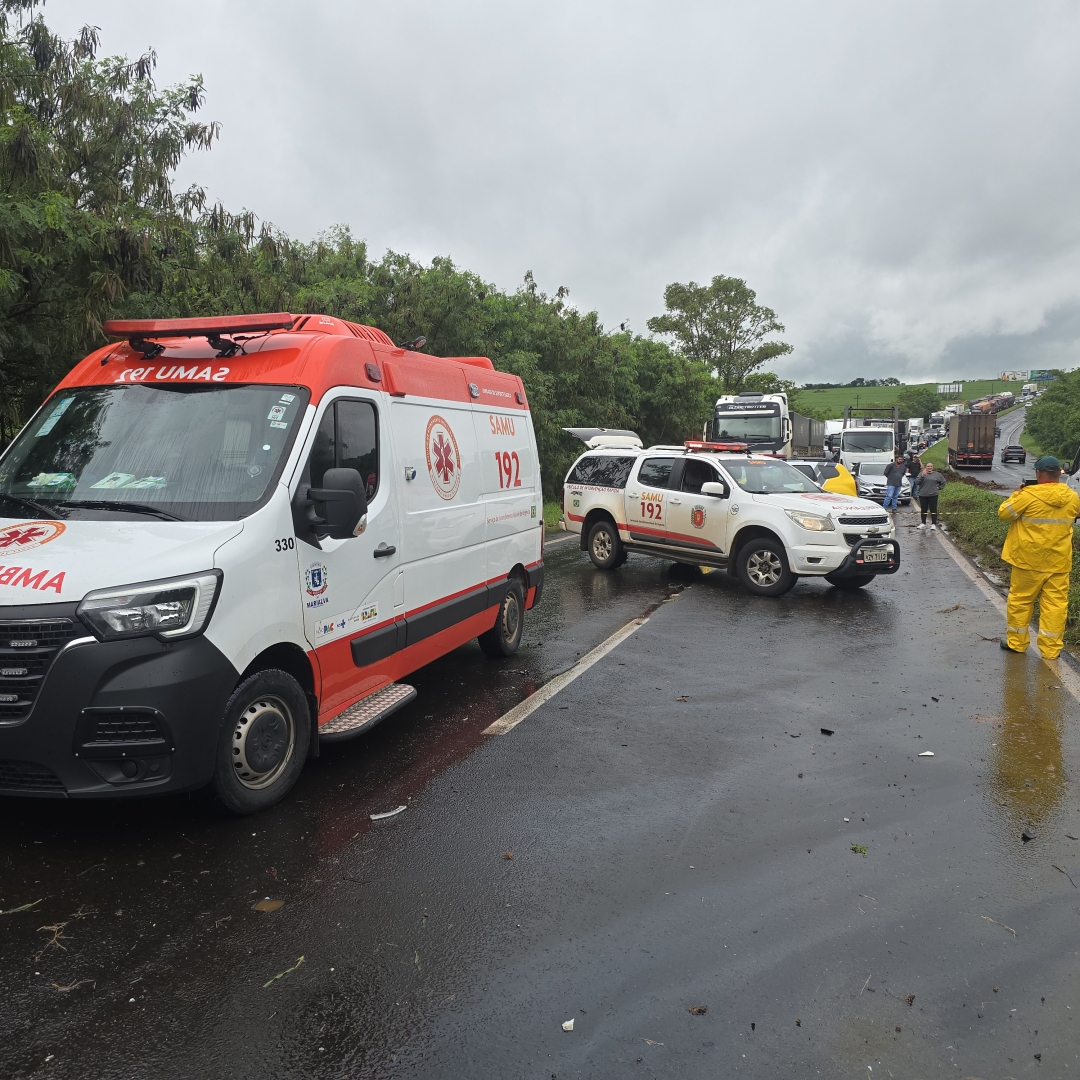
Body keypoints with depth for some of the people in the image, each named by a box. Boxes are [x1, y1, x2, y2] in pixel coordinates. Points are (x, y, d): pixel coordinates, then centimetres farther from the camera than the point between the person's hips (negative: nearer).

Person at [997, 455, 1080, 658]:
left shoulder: (1028, 495, -16)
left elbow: (1004, 513, -7)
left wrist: (1016, 494, 6)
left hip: (1029, 560, -3)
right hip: (1059, 562, 3)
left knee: (1020, 600, 10)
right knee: (1055, 603, 7)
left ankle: (1017, 642, 18)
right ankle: (1051, 648, 11)